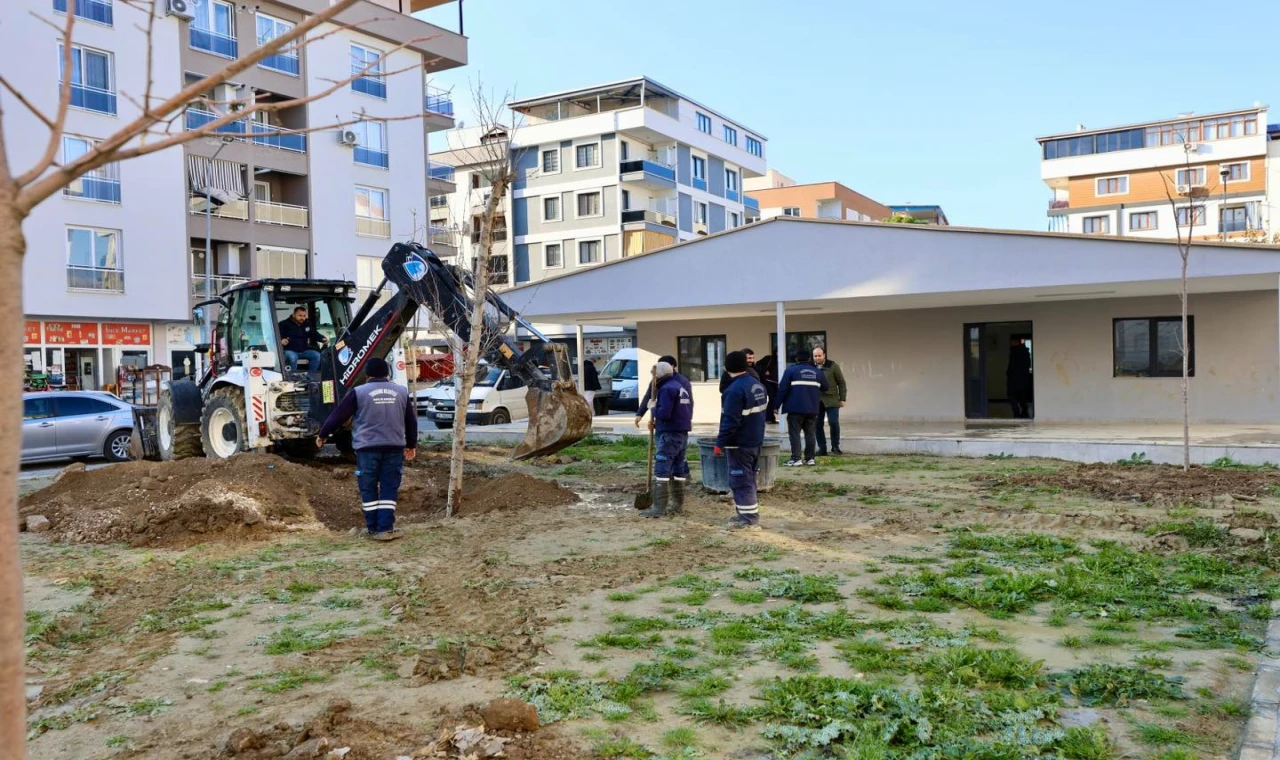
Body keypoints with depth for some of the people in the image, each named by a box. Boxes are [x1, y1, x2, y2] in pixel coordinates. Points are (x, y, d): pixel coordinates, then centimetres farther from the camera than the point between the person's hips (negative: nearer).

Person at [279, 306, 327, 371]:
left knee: (317, 355, -18)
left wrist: (323, 339, -2)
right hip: (290, 351, -5)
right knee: (292, 357, -38)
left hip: (304, 351, 5)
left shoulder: (308, 324, 15)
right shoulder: (284, 324, -1)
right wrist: (281, 340, -31)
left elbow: (315, 334, 19)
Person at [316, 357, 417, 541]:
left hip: (368, 448, -2)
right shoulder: (401, 392, 10)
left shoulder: (358, 392, -1)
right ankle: (386, 528, -1)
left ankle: (374, 529, 11)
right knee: (389, 489, 6)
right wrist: (411, 445, 28)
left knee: (369, 490, 8)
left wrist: (322, 434, 17)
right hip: (394, 448, 2)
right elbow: (411, 421, 17)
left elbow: (338, 415, 3)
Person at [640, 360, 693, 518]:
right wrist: (657, 422, 12)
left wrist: (653, 407, -3)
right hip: (682, 433, 10)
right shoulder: (680, 385, 16)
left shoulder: (667, 388, -14)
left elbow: (664, 413, -24)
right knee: (678, 471, 13)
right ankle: (678, 505, 17)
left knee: (661, 471, -8)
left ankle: (659, 507, -11)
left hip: (670, 435, -10)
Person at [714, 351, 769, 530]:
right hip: (755, 441, 9)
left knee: (741, 481, -2)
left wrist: (720, 443, -18)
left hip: (739, 444, -9)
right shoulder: (758, 386, 9)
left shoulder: (734, 390, -21)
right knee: (748, 479, 17)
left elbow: (730, 421, -24)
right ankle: (748, 514, 25)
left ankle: (749, 519, 0)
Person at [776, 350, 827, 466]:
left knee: (795, 433, -2)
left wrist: (777, 405, -4)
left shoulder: (791, 370, -2)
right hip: (812, 409, 4)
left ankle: (796, 459, -8)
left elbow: (783, 389, -7)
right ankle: (810, 458, 12)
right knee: (809, 433, 12)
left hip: (795, 408, -4)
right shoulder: (817, 372, 12)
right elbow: (825, 387, 15)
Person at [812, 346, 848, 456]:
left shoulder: (833, 366, 0)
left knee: (834, 423, -6)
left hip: (831, 400, -2)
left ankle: (835, 446, 11)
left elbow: (841, 383, 4)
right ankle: (822, 448, 12)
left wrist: (842, 399, 1)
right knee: (817, 425, 2)